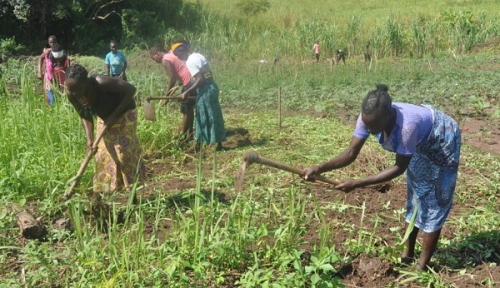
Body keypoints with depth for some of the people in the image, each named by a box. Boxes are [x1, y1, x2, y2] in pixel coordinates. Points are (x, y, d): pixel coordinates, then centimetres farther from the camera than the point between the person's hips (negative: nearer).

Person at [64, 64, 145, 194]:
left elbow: (131, 89, -30)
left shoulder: (101, 82, -38)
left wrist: (114, 115, -30)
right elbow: (85, 117, -6)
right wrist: (89, 139, -19)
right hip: (104, 118, 6)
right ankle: (106, 191, 15)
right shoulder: (71, 94, -20)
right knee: (103, 155, 5)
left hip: (123, 114, -5)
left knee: (125, 152, -8)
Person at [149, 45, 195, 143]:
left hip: (189, 83, -10)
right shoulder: (172, 53, 18)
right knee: (189, 109, 17)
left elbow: (172, 79, -15)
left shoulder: (165, 60, -9)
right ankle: (189, 135, 25)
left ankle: (183, 137, 8)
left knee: (185, 111, 0)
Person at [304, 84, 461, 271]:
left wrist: (357, 183, -38)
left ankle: (423, 267, 9)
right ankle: (408, 254, 30)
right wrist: (319, 169, -38)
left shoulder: (407, 125, -46)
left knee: (434, 201, -1)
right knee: (415, 196, 15)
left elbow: (399, 167, -35)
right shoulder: (369, 117, -29)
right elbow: (351, 153, -24)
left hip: (442, 139, -6)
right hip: (421, 143, 7)